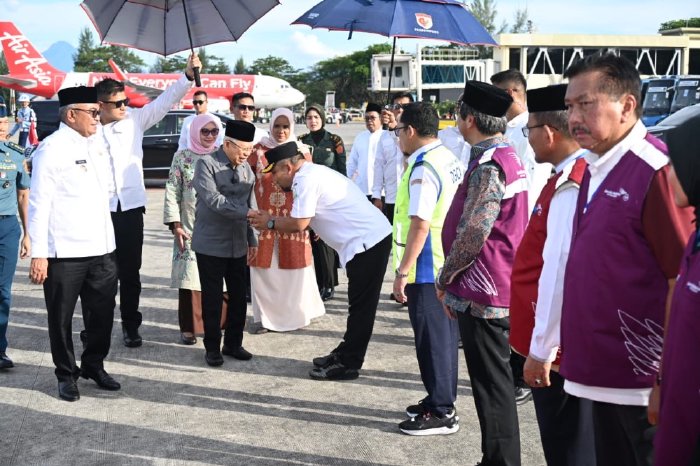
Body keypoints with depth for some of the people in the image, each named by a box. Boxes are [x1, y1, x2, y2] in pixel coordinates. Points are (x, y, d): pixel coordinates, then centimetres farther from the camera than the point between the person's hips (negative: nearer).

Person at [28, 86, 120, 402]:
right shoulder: (52, 148, -10)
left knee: (103, 313, 13)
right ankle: (66, 375, 23)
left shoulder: (96, 145, 12)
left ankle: (93, 365, 32)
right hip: (64, 252, -6)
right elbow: (39, 203, -13)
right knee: (61, 317, 8)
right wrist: (38, 254, -17)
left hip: (102, 248, 7)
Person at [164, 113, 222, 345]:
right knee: (190, 276, -3)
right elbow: (172, 192, 1)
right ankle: (188, 328, 6)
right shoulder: (182, 157, 3)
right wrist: (176, 225, -6)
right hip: (190, 227, -1)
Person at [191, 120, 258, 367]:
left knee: (238, 296, 10)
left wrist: (252, 239, 13)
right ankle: (212, 347, 17)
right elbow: (213, 199, -21)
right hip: (211, 244, -5)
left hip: (237, 244, 6)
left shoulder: (245, 168, 9)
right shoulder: (207, 164, -10)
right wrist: (246, 212, -26)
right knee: (212, 298, 4)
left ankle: (233, 343, 25)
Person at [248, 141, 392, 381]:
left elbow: (299, 224, -16)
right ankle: (345, 355, 27)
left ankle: (347, 365, 5)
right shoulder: (314, 173, 18)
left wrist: (270, 223, -1)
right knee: (360, 304, 17)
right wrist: (270, 218, 13)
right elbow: (303, 219, 18)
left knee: (361, 306, -2)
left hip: (367, 242, -11)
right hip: (375, 237, 11)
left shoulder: (306, 179, -14)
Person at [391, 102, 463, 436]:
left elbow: (420, 224, -24)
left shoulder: (423, 168, -20)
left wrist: (402, 271, -21)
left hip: (427, 269, -10)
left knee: (432, 338, -1)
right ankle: (442, 400, 30)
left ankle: (441, 413, 8)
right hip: (448, 264, 10)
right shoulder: (449, 159, 9)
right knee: (444, 334, 17)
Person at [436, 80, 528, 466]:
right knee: (493, 381, 18)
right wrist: (456, 283, 20)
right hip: (500, 287, 10)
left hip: (483, 293, -10)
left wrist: (444, 279, -7)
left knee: (491, 386, -1)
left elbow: (472, 234, -22)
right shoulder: (506, 155, 13)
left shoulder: (488, 165, -19)